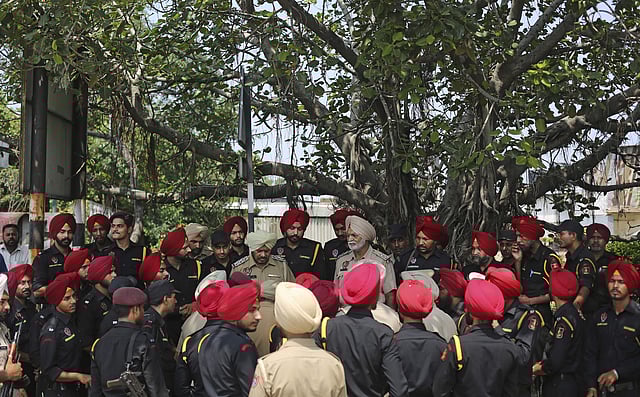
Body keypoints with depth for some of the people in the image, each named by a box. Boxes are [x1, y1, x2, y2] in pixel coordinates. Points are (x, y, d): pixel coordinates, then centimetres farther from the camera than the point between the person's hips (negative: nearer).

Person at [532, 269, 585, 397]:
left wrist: (534, 369, -7)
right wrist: (542, 364, 4)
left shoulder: (564, 319, -20)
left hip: (561, 387, -9)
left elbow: (555, 362, -24)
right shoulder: (575, 313, 8)